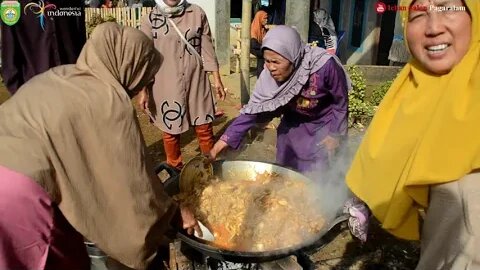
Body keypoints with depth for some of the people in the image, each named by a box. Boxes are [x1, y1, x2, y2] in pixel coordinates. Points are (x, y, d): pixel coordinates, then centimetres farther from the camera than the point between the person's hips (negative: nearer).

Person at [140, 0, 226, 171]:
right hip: (166, 85, -1)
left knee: (204, 127, 6)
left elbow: (207, 47, 4)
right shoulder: (150, 19, -3)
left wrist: (217, 78, 3)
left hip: (196, 81, 1)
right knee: (170, 130, 9)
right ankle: (175, 169, 30)